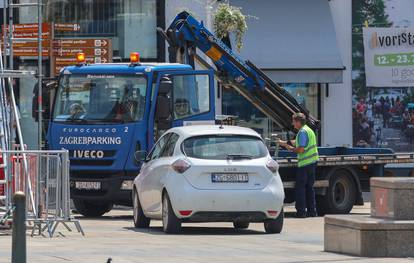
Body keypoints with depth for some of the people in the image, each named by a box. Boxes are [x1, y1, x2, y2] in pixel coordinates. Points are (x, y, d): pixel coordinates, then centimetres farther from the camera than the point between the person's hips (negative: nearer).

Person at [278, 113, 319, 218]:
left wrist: (290, 148, -5)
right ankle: (312, 211, 13)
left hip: (305, 164, -9)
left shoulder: (302, 132, -14)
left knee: (300, 187, -4)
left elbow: (300, 149, -21)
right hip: (312, 162, 9)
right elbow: (297, 143, 29)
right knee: (309, 187, 13)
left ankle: (301, 212, -5)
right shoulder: (309, 130, 17)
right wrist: (285, 143, 30)